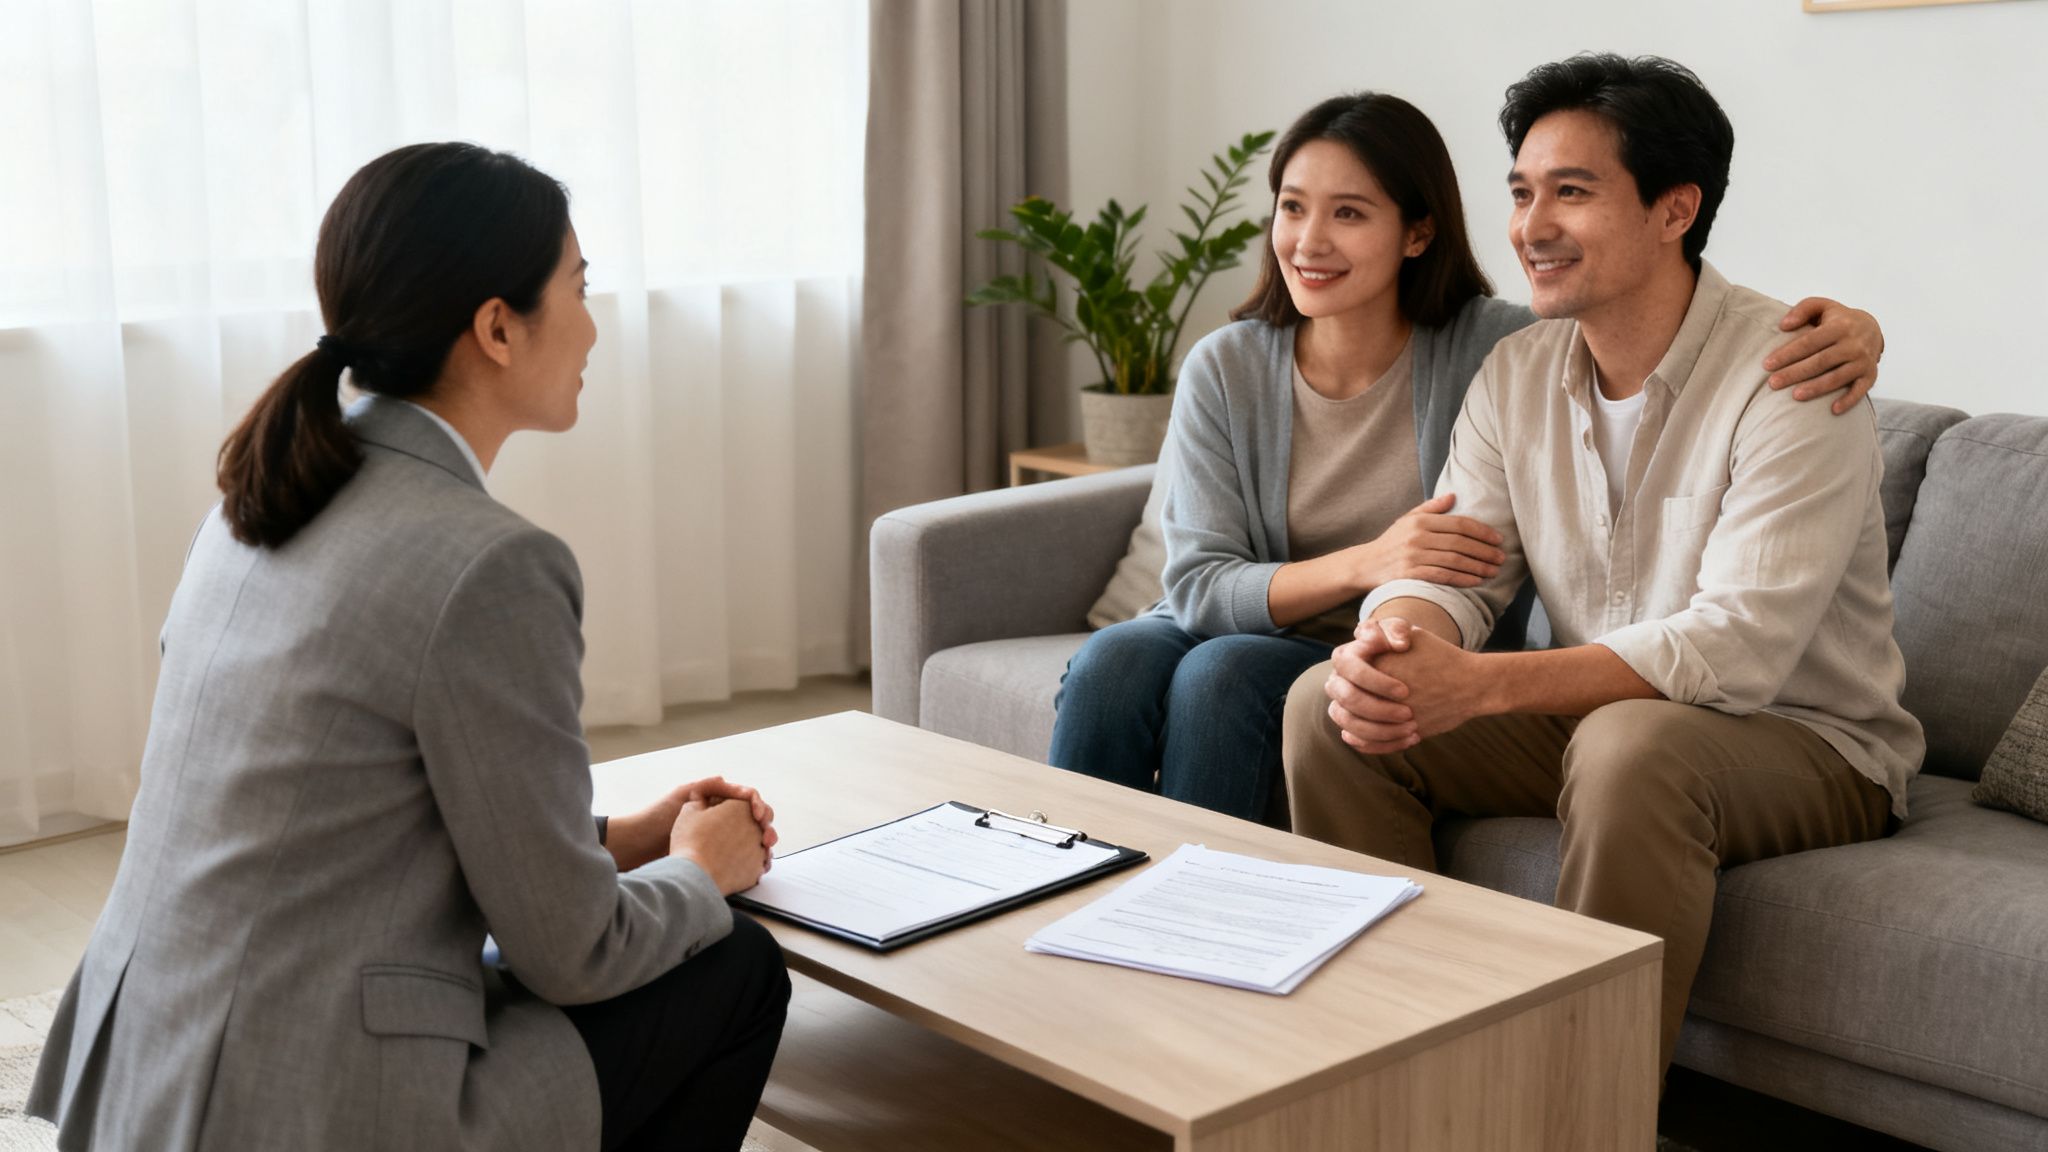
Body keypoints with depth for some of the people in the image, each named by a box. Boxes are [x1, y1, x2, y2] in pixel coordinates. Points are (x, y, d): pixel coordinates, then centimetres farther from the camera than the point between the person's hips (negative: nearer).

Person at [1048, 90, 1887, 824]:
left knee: (1221, 674, -31)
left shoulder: (1498, 351, -8)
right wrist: (1367, 565, -25)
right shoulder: (1223, 369, -2)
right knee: (1112, 662, -28)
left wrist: (1836, 329, -32)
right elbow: (1197, 586, -9)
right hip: (1246, 640, 3)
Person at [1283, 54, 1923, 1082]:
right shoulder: (1518, 373, 2)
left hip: (1808, 745, -6)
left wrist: (1482, 685, -36)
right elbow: (1449, 569, -1)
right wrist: (1391, 641, -27)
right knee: (1331, 704, -11)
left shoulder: (1794, 378, -19)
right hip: (1592, 718, 6)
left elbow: (1739, 648, -28)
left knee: (1631, 745, -39)